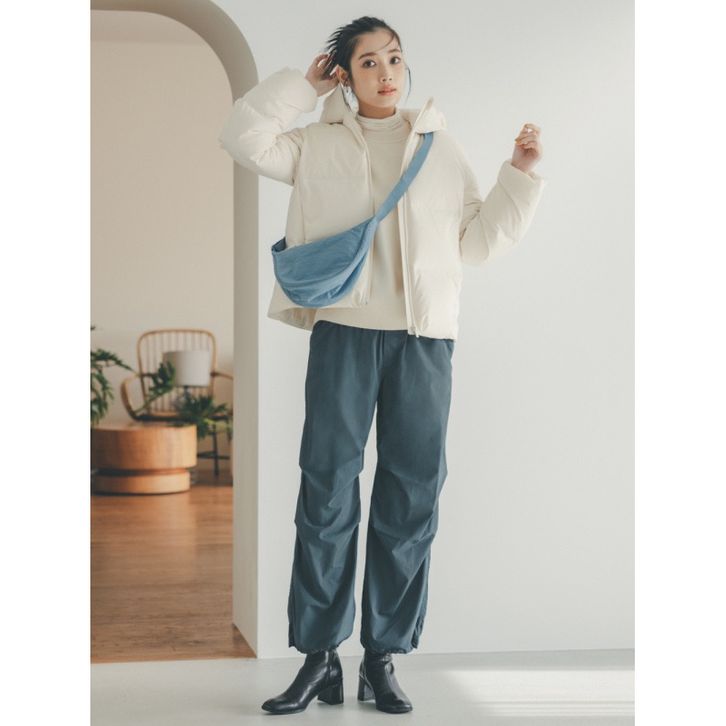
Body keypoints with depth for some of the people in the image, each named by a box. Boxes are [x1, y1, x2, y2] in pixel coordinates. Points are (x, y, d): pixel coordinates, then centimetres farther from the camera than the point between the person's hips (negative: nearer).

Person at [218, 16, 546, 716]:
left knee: (412, 493, 0)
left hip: (425, 334, 2)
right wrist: (302, 83, 7)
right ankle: (319, 657, 2)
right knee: (327, 488, -4)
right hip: (344, 328, -1)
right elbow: (245, 137, 1)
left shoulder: (440, 145, 17)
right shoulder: (320, 143, 13)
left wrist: (520, 176, 7)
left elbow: (477, 239, 17)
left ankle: (383, 657, 8)